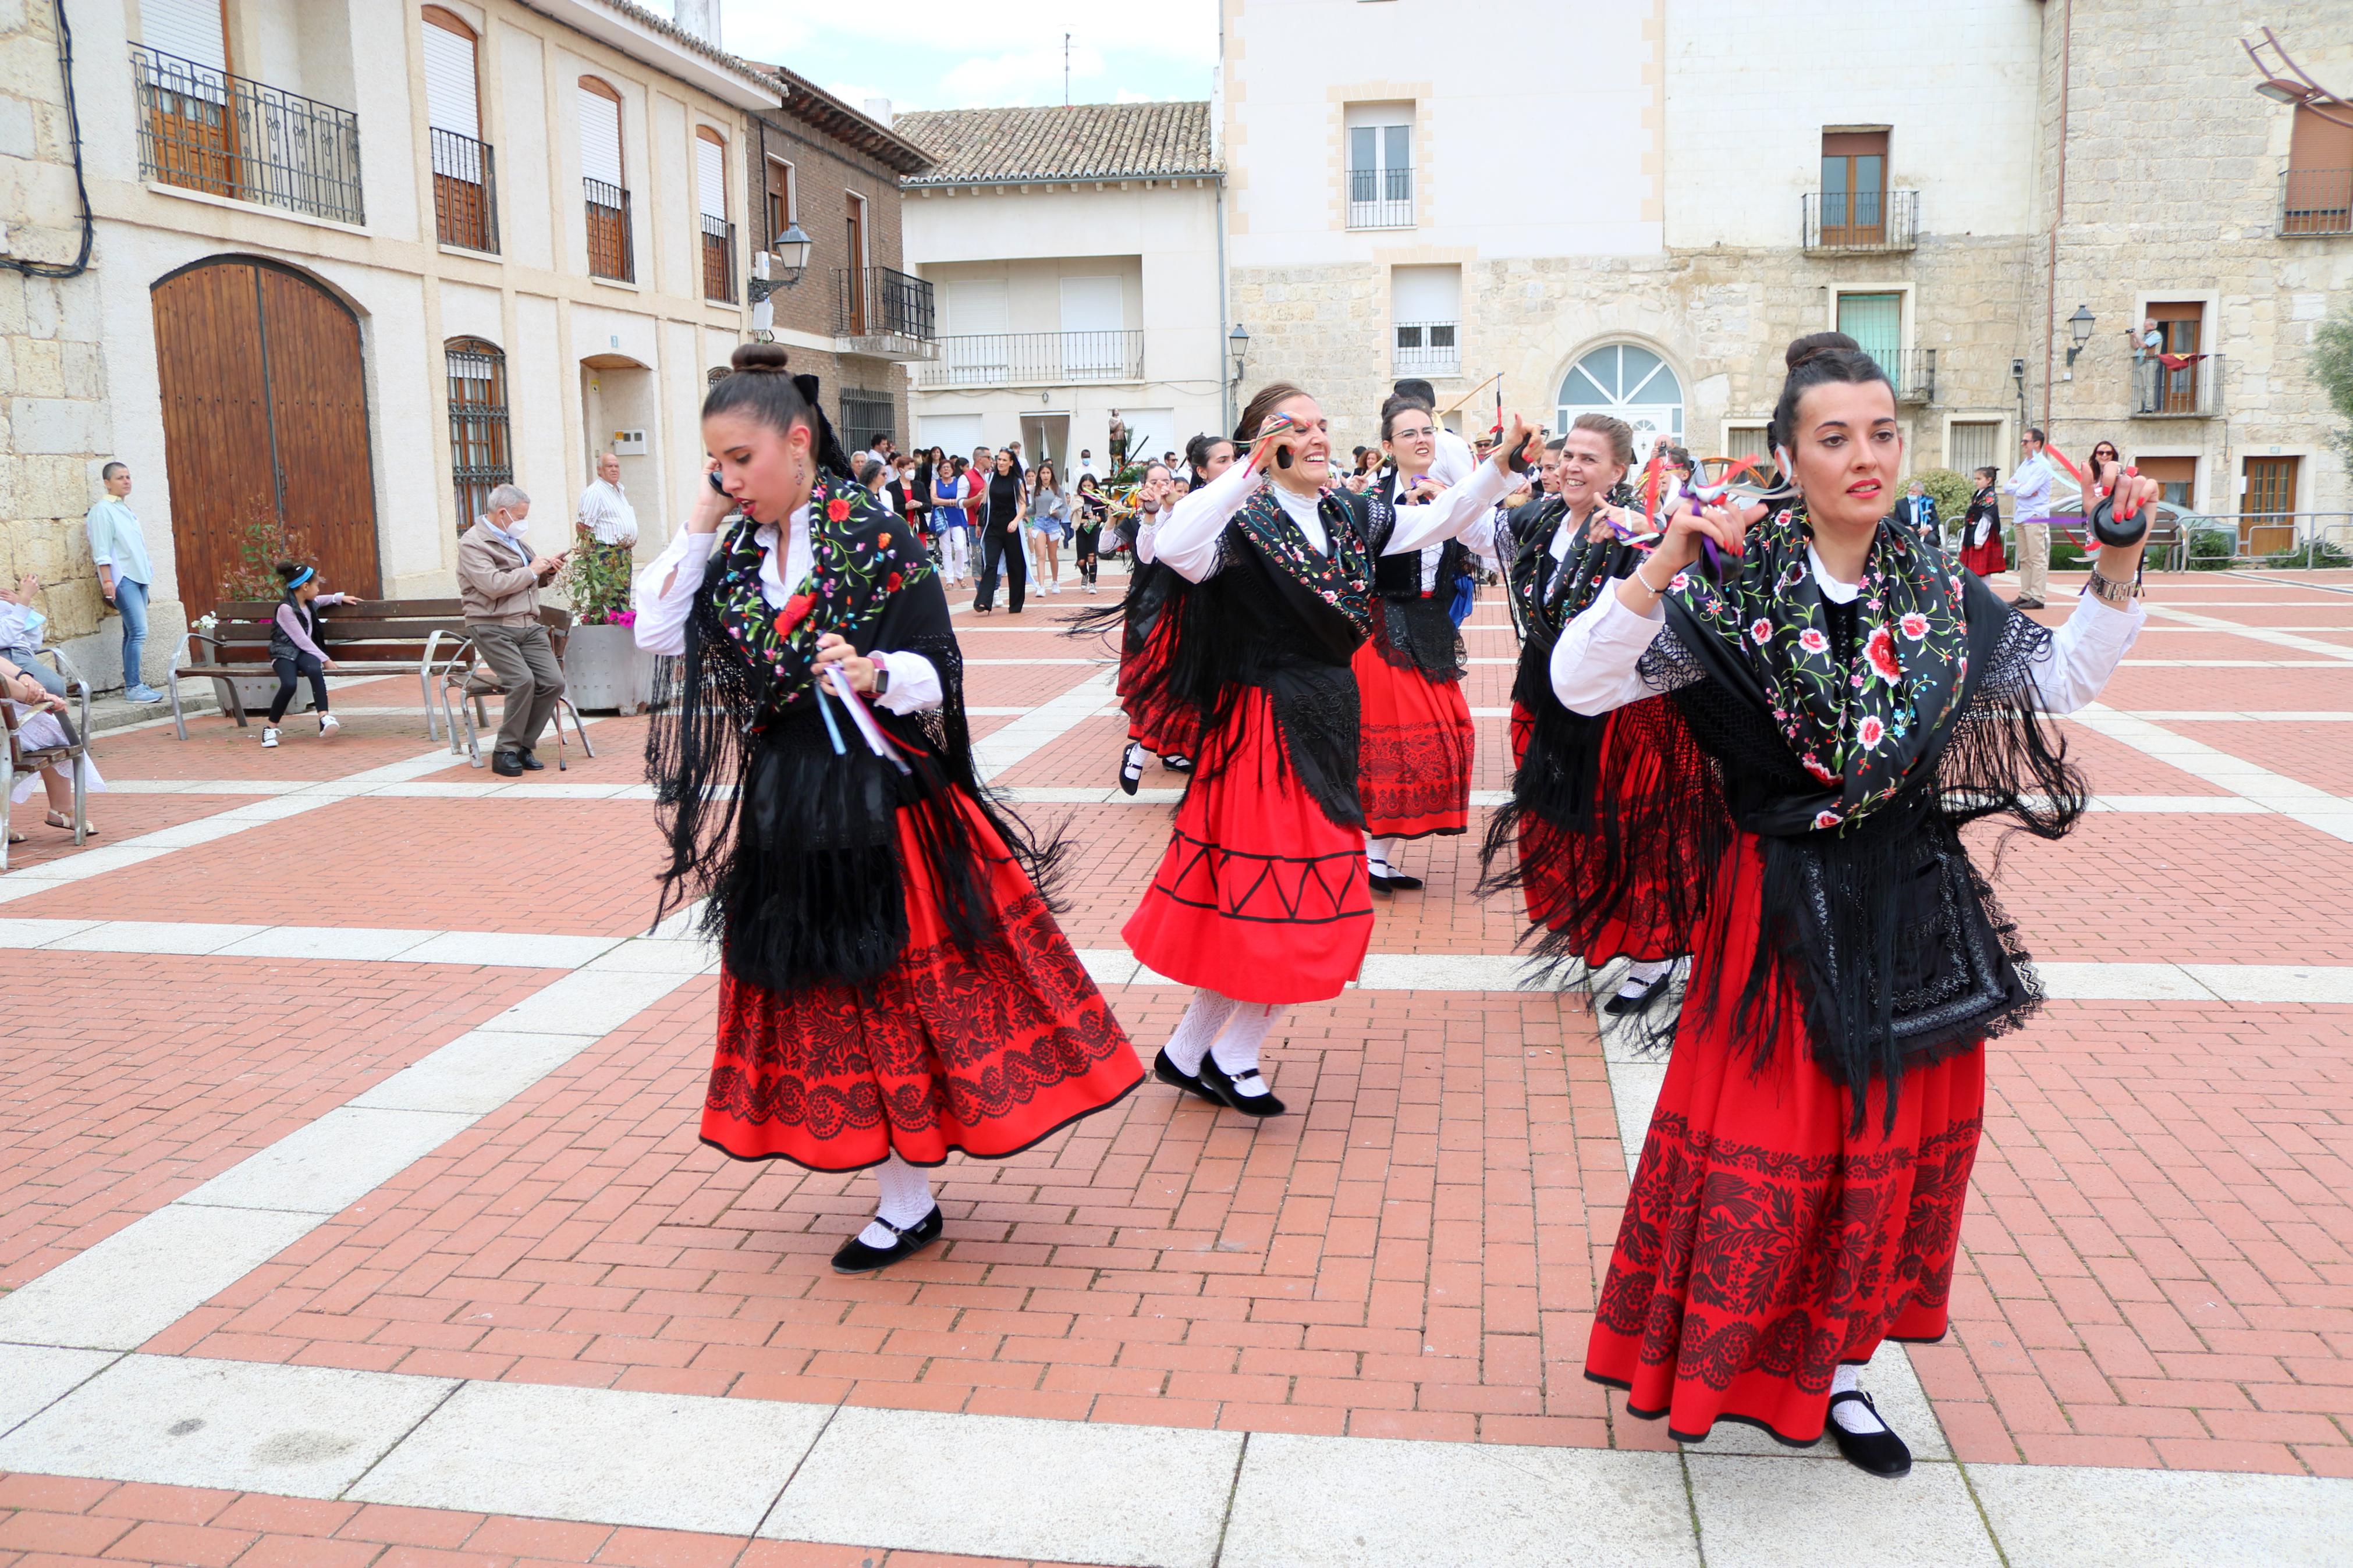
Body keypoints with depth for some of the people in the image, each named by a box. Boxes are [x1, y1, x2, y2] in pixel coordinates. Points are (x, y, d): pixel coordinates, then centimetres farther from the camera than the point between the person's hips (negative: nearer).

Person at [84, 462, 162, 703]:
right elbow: (102, 549, -12)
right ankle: (133, 686, -13)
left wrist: (148, 571, 20)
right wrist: (107, 580, -18)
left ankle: (133, 685, 9)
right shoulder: (103, 510, -6)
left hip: (138, 576, 8)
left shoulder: (126, 509, 19)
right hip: (122, 578, -8)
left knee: (133, 633, 7)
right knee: (139, 631, -15)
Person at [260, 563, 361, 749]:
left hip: (304, 652, 5)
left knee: (315, 670, -33)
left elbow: (319, 600, 42)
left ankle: (324, 719, -44)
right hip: (285, 653, -5)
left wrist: (339, 598, 29)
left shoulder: (310, 603, 13)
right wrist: (325, 659, -14)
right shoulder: (285, 608, -11)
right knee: (289, 684, -35)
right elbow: (301, 640, -14)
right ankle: (270, 728, -16)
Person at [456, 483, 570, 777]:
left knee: (553, 682, -8)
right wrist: (531, 571, -10)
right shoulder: (473, 543, -6)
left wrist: (548, 570, 9)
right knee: (522, 680, -24)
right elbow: (493, 585, -20)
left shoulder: (513, 539, 22)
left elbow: (535, 581, 31)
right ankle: (504, 753, -11)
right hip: (493, 628, -8)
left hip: (529, 626, 8)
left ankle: (524, 746, 6)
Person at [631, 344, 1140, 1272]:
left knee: (897, 987, 0)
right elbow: (657, 634, -1)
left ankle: (908, 1204, 16)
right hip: (783, 808, 7)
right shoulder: (737, 554, 7)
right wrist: (700, 526, -3)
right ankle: (904, 1197, 26)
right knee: (826, 997, 11)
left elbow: (939, 673, -12)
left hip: (881, 803, -6)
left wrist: (875, 673, -33)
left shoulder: (877, 541, -11)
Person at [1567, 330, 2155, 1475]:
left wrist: (2118, 565, 2)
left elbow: (2067, 676, 16)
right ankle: (1705, 1362, 26)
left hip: (1914, 907, 4)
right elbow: (1578, 684, -19)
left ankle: (1836, 1370, 33)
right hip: (1781, 907, -4)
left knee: (1894, 1142, 13)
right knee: (1760, 1143, 3)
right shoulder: (1729, 588, -11)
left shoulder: (1940, 594, 2)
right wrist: (1664, 563, -29)